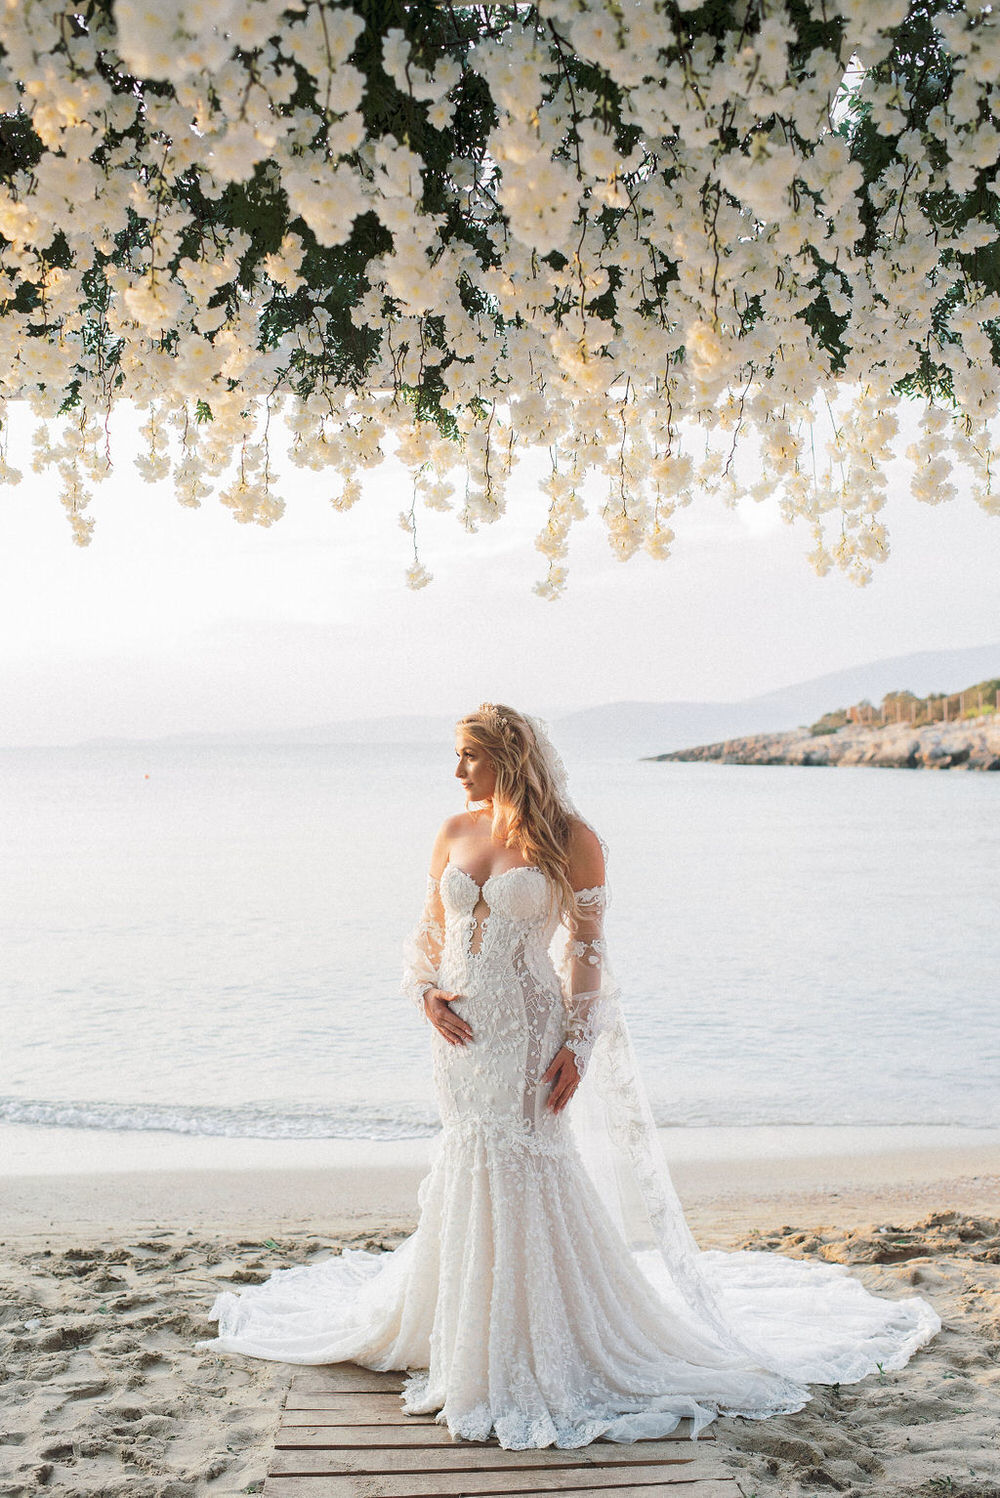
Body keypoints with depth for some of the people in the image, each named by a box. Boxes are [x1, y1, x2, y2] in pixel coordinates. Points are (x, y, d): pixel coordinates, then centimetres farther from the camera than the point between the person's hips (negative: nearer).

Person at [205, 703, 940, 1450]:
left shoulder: (570, 840, -7)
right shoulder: (455, 833, 7)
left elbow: (587, 949, -6)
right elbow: (430, 931, 14)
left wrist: (578, 1044, -11)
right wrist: (427, 991, -4)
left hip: (527, 1034, -5)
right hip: (460, 1030, 5)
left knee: (527, 1179, -2)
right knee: (471, 1175, 12)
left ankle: (543, 1355, 13)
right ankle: (471, 1345, 28)